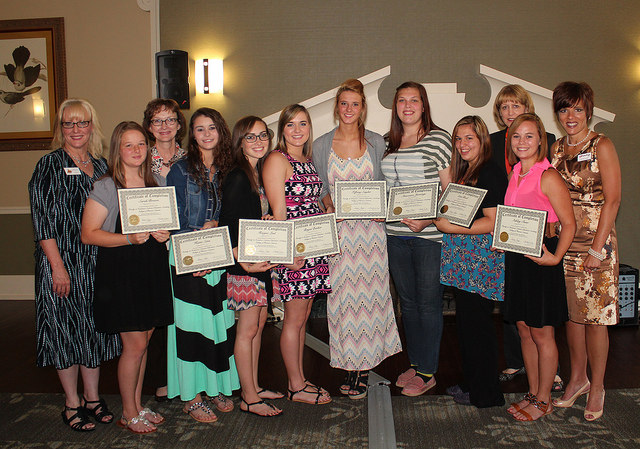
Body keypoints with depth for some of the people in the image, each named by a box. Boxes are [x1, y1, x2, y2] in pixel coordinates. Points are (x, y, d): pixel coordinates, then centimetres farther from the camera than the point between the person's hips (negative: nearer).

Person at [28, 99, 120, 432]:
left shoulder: (101, 165, 10)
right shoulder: (49, 166, -5)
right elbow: (42, 219, -10)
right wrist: (57, 266, -16)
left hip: (97, 263, 5)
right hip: (62, 262, -5)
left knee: (96, 328, 11)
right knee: (66, 329, 3)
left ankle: (92, 398, 25)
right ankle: (72, 404, 17)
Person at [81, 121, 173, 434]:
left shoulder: (157, 183, 10)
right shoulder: (105, 188, -6)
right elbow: (88, 234, -11)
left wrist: (164, 233, -3)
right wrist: (130, 238, -22)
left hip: (153, 270, 5)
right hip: (120, 272, -5)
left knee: (143, 341, 12)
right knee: (134, 345, -2)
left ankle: (137, 405, 27)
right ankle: (128, 414, 16)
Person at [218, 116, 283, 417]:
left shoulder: (260, 172, 11)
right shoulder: (237, 178, -15)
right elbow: (227, 226, -19)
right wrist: (245, 262, -21)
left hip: (261, 261, 9)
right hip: (244, 262, -9)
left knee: (259, 324, 14)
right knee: (247, 329, 0)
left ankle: (254, 388, 27)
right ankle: (249, 398, 11)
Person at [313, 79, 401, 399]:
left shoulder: (376, 142, 7)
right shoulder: (321, 145, 7)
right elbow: (319, 187, 10)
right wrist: (330, 205, -10)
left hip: (370, 229, 0)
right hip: (338, 230, 0)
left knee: (369, 292, 1)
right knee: (342, 295, 0)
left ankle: (365, 365, 14)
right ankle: (351, 364, 13)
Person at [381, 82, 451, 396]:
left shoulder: (438, 139, -3)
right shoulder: (389, 143, 12)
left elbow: (449, 191, -5)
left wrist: (429, 220, -17)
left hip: (429, 234, -5)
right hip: (395, 234, 6)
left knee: (428, 303, 2)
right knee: (407, 302, 14)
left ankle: (427, 372, 14)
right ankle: (415, 363, 28)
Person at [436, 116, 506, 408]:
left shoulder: (490, 173, -11)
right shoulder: (464, 172, 17)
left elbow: (492, 222, -18)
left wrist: (451, 227, -19)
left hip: (482, 260, -9)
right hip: (464, 260, 9)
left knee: (476, 323, -1)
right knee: (465, 322, 14)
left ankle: (485, 394, 12)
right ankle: (470, 383, 27)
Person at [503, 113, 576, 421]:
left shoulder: (548, 177, -12)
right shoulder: (514, 175, 10)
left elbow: (568, 224, -12)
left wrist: (555, 257, -22)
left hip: (541, 259, -7)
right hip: (515, 257, 7)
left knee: (542, 334, 3)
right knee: (524, 329, 13)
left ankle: (544, 400, 17)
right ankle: (532, 393, 26)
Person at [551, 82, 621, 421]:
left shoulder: (601, 147, -4)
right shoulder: (557, 149, 11)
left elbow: (612, 200, -9)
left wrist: (597, 248, -14)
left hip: (596, 242, -5)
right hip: (563, 242, 5)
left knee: (595, 316, 1)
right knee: (571, 313, 10)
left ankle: (597, 388, 15)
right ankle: (577, 379, 25)